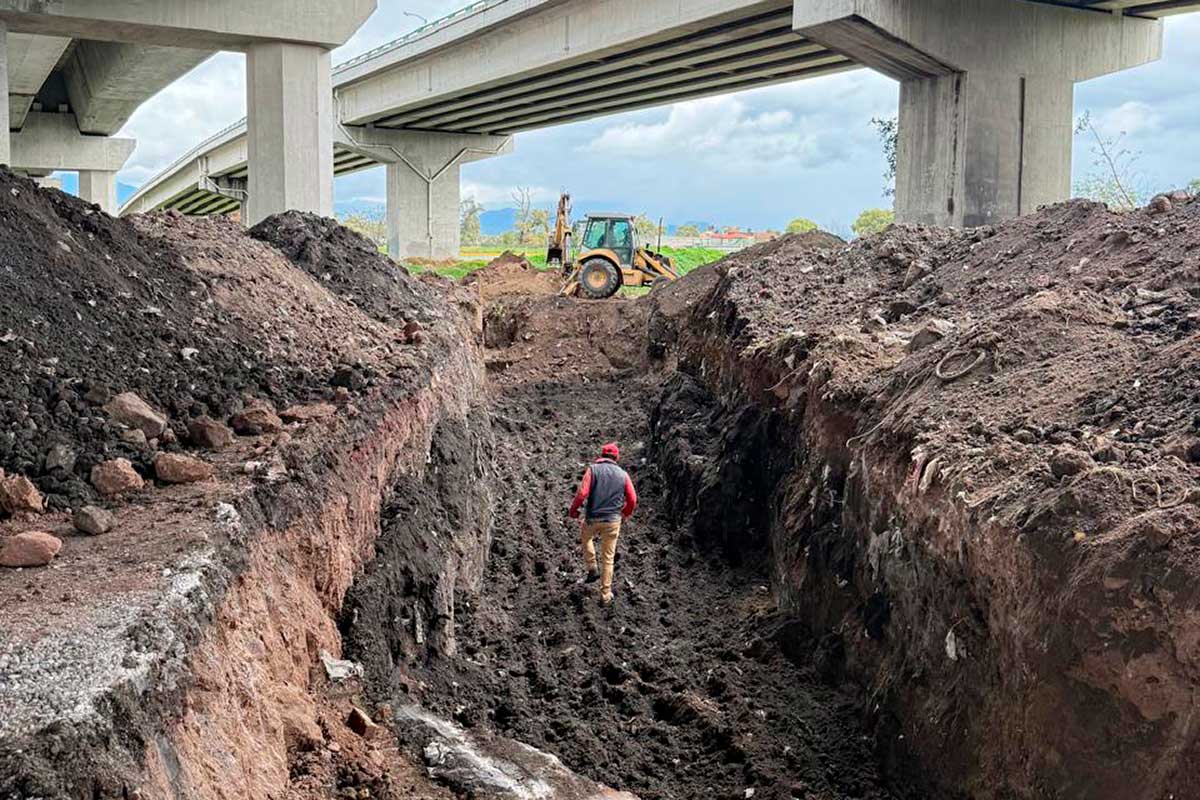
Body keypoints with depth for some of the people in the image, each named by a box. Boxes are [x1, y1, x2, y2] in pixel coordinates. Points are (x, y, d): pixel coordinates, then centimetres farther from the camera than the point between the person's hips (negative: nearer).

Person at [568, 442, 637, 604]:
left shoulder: (593, 469, -5)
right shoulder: (623, 474, 3)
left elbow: (582, 493, -14)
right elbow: (632, 500, 4)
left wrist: (573, 509, 2)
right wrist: (625, 513, 24)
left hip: (592, 518, -1)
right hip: (613, 521, 1)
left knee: (586, 537, 33)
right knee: (608, 558, 12)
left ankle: (592, 569, 22)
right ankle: (606, 594, 16)